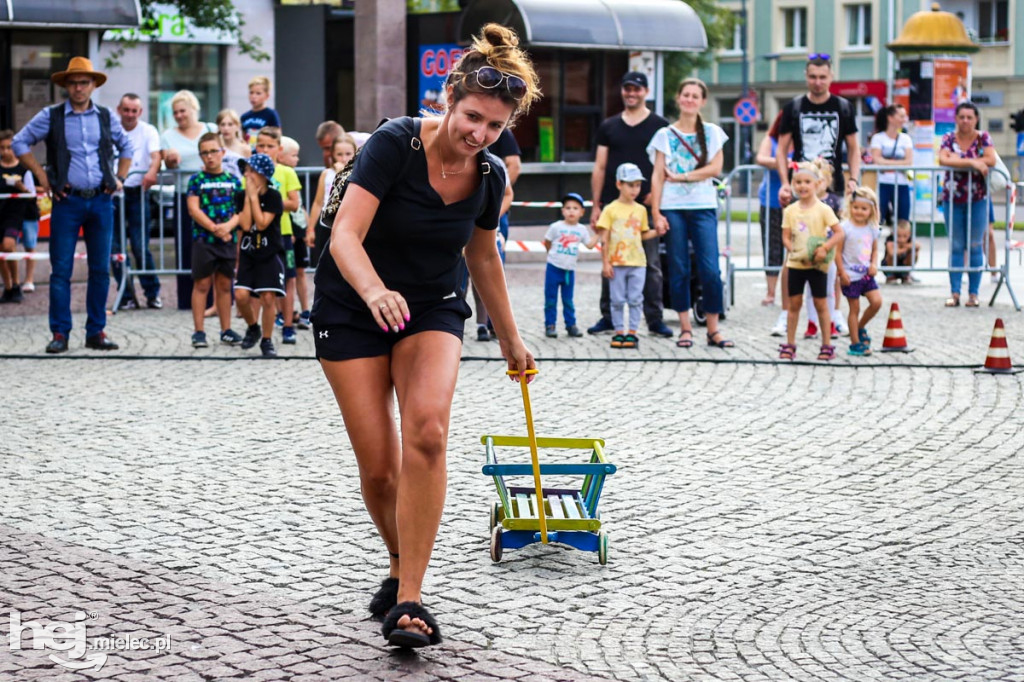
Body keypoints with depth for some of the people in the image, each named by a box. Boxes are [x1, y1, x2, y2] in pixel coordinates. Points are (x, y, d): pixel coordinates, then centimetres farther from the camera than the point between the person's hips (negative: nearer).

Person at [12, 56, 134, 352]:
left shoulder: (105, 117, 9)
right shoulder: (51, 116, 1)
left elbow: (126, 146, 24)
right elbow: (19, 142, 6)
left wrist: (119, 178, 13)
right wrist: (42, 176, -1)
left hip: (101, 201, 3)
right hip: (67, 201, -3)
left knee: (101, 269, 4)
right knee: (61, 270, -3)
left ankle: (96, 332, 11)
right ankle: (60, 334, 2)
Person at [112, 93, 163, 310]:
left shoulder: (148, 131, 1)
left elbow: (156, 155, -14)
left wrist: (152, 171, -36)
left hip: (137, 192, -2)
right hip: (113, 193, 2)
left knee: (140, 247, -7)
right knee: (115, 247, 1)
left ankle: (153, 293, 6)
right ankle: (127, 296, 10)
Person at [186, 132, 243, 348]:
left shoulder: (233, 180, 7)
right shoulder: (197, 180, -1)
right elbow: (194, 209, -8)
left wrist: (228, 226, -14)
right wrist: (214, 228, -16)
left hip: (228, 239, 3)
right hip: (203, 239, -3)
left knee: (224, 284, 10)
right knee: (202, 284, -1)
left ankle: (226, 330, 17)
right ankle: (199, 332, 2)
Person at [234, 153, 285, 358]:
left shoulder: (273, 196, -8)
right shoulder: (242, 196, 3)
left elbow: (262, 224, -17)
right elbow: (245, 225, -9)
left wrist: (254, 196, -14)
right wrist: (248, 196, -9)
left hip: (269, 255, -3)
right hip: (247, 253, 3)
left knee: (268, 298, -8)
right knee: (241, 295, -10)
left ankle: (266, 341, 6)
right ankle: (253, 328, 18)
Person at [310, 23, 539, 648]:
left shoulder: (490, 175, -5)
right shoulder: (395, 143, -21)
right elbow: (346, 235, -29)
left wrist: (510, 338, 21)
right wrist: (375, 292, -49)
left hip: (434, 309, 3)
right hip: (352, 311, -3)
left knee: (427, 432, -25)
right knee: (379, 467, -7)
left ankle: (409, 599, -22)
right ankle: (401, 569, 24)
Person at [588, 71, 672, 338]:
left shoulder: (659, 126, 6)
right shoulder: (608, 127, 13)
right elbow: (599, 168, 12)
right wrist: (595, 205, 6)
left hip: (646, 205, -2)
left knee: (651, 264, -2)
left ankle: (654, 318, 3)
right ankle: (608, 316, 12)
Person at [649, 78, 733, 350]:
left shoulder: (712, 132, 9)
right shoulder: (665, 135, 7)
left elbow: (715, 168, -3)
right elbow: (657, 177, 3)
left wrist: (680, 177, -7)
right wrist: (656, 213, -6)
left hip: (704, 207, 0)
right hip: (672, 207, 0)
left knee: (710, 270, -8)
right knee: (679, 270, 1)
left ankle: (713, 329, -1)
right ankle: (685, 328, 9)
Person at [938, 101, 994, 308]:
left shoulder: (983, 138, 0)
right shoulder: (949, 138, 1)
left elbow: (991, 160, -16)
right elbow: (943, 160, -16)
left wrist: (958, 161, -16)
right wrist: (972, 162, -22)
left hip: (977, 199, -1)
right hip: (953, 198, 1)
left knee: (975, 246, 2)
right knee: (956, 247, 3)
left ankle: (973, 293, 7)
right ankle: (954, 293, 5)